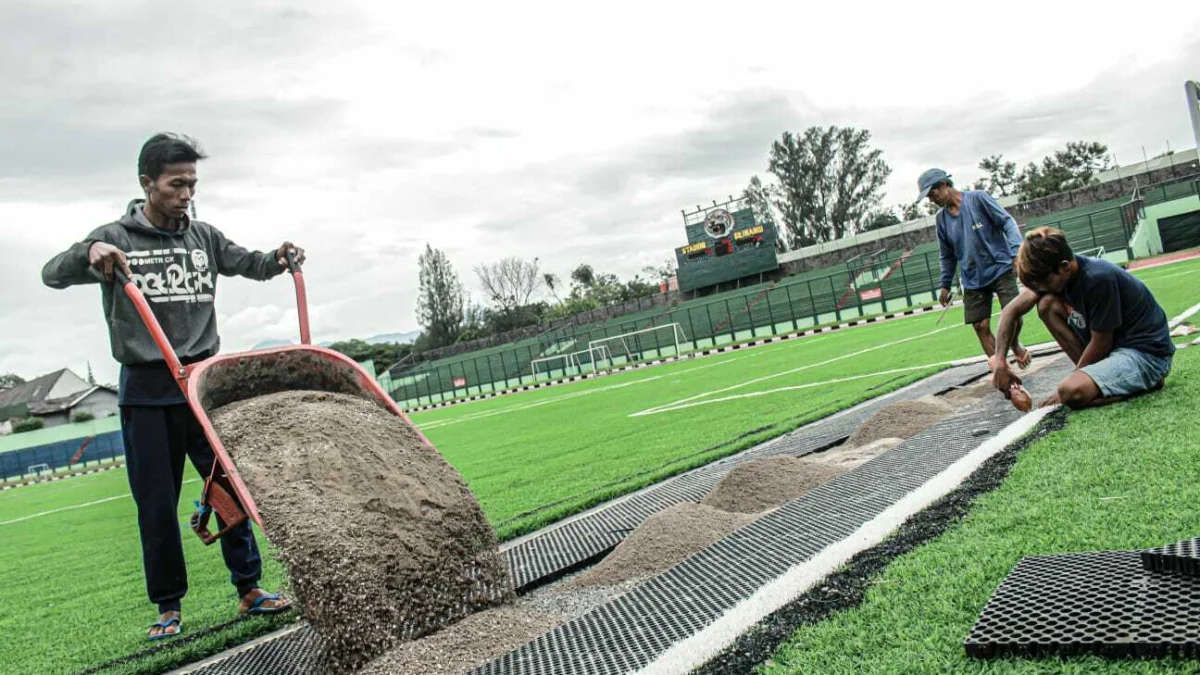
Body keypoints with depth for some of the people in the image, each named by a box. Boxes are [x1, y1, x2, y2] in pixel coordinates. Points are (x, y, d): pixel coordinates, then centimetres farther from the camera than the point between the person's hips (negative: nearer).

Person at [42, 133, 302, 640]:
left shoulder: (204, 237, 9)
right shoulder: (115, 238, -1)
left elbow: (248, 264, 14)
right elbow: (52, 275, -9)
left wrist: (276, 260, -9)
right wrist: (88, 254, -31)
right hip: (145, 394, -2)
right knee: (156, 504, 4)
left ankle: (249, 589, 15)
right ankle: (169, 606, 17)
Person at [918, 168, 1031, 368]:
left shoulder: (978, 198, -7)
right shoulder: (942, 218, 7)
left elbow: (1007, 221, -7)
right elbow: (947, 255, 16)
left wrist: (1016, 250, -21)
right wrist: (945, 285, 14)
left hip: (1000, 270, -4)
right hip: (972, 280, 4)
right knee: (981, 327, -3)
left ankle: (1015, 346, 23)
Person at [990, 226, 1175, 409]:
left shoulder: (1099, 279, -27)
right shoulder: (1054, 273, -5)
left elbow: (1101, 344, -19)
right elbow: (1012, 310, 1)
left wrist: (1065, 390, -8)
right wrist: (1000, 360, -10)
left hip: (1149, 353, -8)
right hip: (1115, 345, 8)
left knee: (1071, 391, -32)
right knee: (1047, 305, -2)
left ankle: (1147, 381, -5)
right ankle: (1095, 374, 1)